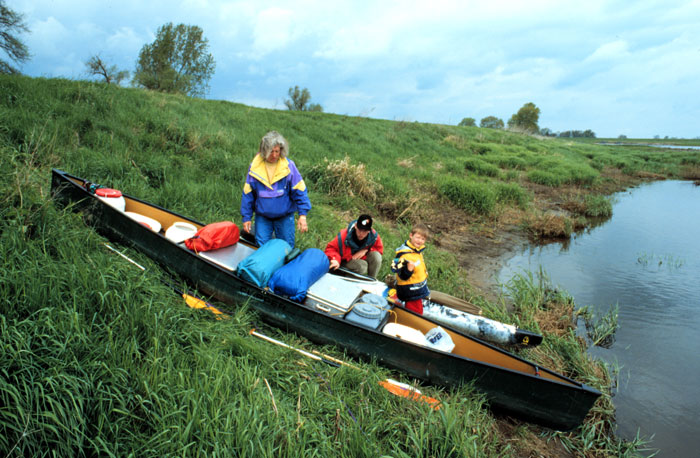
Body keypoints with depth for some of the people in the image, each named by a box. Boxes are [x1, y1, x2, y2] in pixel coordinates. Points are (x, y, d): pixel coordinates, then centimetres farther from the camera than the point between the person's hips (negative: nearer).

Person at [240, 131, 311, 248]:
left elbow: (299, 190, -6)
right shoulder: (255, 167, -4)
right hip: (262, 217, 1)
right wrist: (246, 217, 3)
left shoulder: (288, 166, -8)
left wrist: (302, 215, -13)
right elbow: (247, 193, 3)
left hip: (285, 217, -1)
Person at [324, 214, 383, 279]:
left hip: (363, 258, 4)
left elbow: (379, 248, -3)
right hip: (346, 261, -4)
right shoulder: (344, 236, -26)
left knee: (377, 256, -24)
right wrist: (335, 260, -41)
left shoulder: (374, 236, -18)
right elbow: (331, 248, -21)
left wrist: (366, 250, -20)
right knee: (363, 266, -34)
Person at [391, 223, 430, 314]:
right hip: (411, 293, -10)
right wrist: (409, 270, -43)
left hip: (418, 290, 10)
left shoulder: (418, 250, 4)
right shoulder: (405, 255, -26)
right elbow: (403, 277, -23)